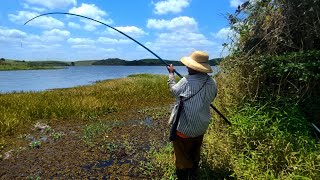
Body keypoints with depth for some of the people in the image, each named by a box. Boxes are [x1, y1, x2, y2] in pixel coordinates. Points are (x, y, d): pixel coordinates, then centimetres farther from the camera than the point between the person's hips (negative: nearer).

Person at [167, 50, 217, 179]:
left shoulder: (186, 82, -25)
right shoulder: (212, 82, -8)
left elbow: (173, 90, -5)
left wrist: (171, 74, 9)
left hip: (185, 127, -6)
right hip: (201, 126, 6)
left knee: (182, 156, 13)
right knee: (195, 154, 26)